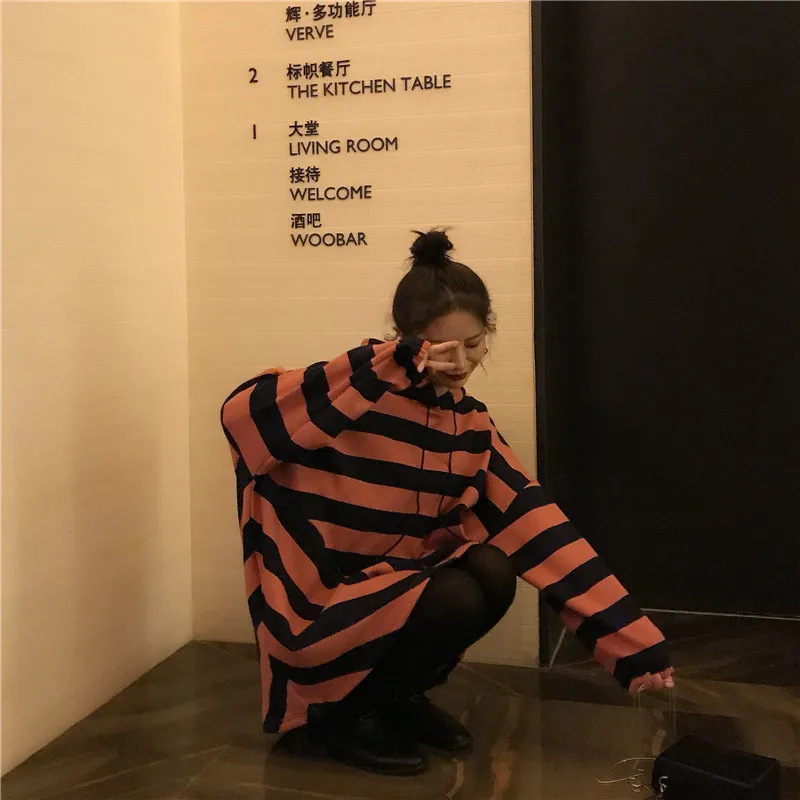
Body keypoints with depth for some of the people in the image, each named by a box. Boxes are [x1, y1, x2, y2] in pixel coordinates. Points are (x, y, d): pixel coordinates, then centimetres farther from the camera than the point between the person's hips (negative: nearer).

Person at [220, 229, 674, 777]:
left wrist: (632, 641, -10)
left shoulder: (469, 426, 0)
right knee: (456, 601, -26)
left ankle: (398, 697, 7)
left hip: (393, 588, 6)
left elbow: (537, 525, -6)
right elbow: (243, 415, -34)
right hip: (318, 607, -6)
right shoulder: (361, 396, -18)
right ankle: (335, 717, -2)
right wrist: (385, 366, -37)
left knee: (492, 572, -18)